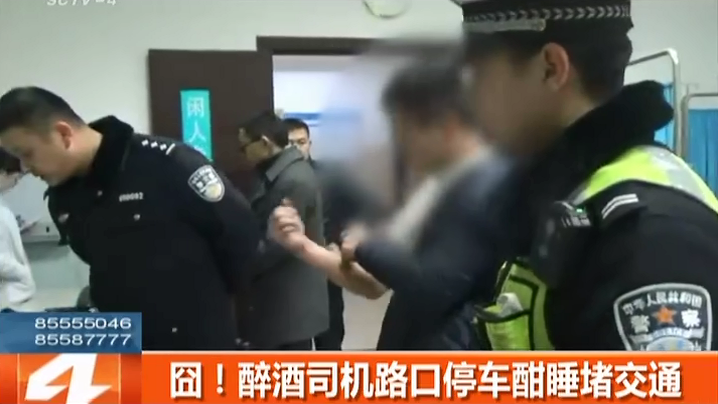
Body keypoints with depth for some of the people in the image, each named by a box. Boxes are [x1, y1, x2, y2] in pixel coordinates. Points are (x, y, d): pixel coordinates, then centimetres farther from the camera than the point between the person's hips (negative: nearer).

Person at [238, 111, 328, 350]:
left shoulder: (295, 180, -22)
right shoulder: (277, 173, 10)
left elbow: (276, 244, -24)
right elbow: (261, 229, 15)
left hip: (290, 301, -10)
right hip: (279, 298, 10)